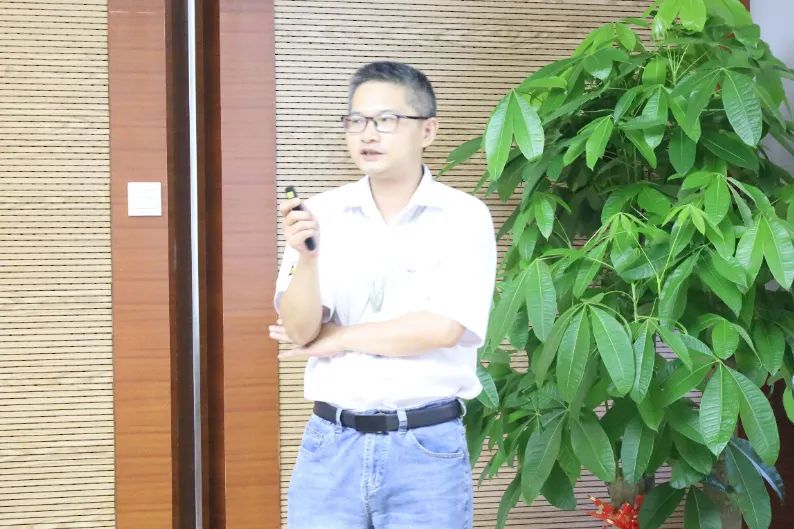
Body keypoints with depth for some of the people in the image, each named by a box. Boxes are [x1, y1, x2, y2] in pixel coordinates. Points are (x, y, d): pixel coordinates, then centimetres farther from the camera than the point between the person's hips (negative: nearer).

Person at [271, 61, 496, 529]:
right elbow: (299, 330, -4)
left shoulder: (464, 216, -5)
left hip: (427, 446, -2)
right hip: (331, 442, 2)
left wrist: (339, 338, -5)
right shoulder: (321, 214, 3)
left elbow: (443, 329, -14)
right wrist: (306, 256, -22)